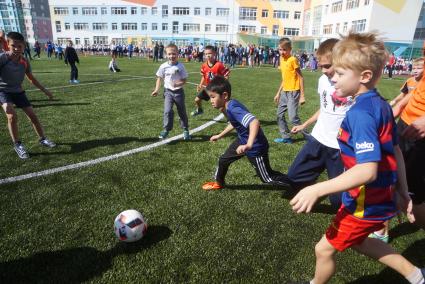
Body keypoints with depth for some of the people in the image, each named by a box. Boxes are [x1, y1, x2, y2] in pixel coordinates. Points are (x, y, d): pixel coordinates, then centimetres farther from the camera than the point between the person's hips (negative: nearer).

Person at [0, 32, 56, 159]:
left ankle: (42, 139, 23)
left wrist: (45, 90, 14)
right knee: (12, 116, -24)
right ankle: (17, 145, -8)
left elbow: (32, 79, 11)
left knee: (33, 115, 5)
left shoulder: (24, 62, -5)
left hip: (18, 91, 5)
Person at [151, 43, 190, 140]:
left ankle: (185, 130, 28)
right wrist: (156, 90, -5)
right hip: (168, 91, 1)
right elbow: (159, 78, 4)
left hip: (178, 91, 0)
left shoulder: (180, 66, -9)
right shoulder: (163, 66, -5)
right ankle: (166, 129, 0)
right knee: (167, 111, -16)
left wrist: (178, 84, -27)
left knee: (182, 112, 12)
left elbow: (184, 80, -6)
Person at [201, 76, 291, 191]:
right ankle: (219, 183, 45)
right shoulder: (227, 107, -2)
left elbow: (254, 122, -46)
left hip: (256, 147, -9)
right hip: (243, 140, 9)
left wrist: (249, 145, -58)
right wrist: (219, 136, 26)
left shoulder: (233, 108, -31)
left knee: (267, 178, 7)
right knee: (224, 159, 19)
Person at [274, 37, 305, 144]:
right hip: (284, 91, 8)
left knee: (293, 117, -11)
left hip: (293, 91, -8)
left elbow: (300, 78, -13)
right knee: (280, 115, 11)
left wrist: (302, 96, -17)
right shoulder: (282, 60, 10)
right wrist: (278, 93, 18)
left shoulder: (293, 60, -13)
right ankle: (286, 137, 21)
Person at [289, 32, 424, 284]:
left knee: (324, 249, 10)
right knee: (356, 240, 31)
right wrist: (403, 193, 17)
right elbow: (396, 152, 9)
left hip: (366, 204, -9)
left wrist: (317, 190, -34)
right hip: (382, 198, 9)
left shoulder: (360, 113, -27)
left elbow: (367, 170, -34)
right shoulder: (381, 105, 2)